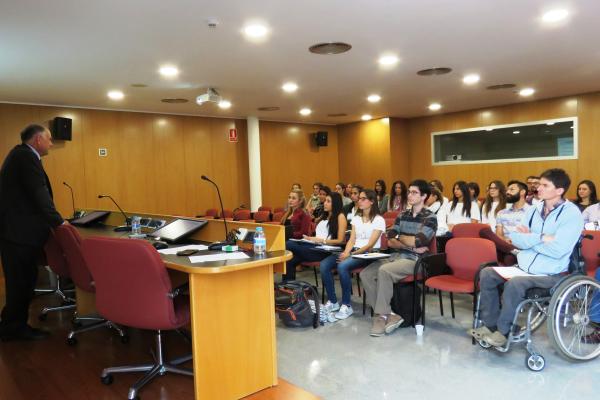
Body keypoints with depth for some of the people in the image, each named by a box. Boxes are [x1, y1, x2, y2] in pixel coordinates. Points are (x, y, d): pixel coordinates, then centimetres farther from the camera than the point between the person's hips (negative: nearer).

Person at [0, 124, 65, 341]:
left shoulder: (20, 154, 17)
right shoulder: (27, 157, -15)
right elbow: (39, 194, -21)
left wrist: (53, 220, 15)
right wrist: (59, 221, -15)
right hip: (19, 231, -10)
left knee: (21, 280, 15)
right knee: (21, 281, 0)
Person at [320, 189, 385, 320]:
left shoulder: (378, 220, -2)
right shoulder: (356, 218, 18)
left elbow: (370, 244, -11)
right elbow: (351, 240, 10)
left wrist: (352, 254, -21)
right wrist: (346, 253, -11)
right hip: (353, 251, 6)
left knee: (342, 266, -35)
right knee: (324, 265, -19)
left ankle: (346, 305, -21)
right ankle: (332, 301, -8)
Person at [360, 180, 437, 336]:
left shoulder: (430, 218, -2)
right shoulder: (402, 215, 15)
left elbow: (416, 242, -16)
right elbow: (390, 241, 5)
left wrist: (400, 238, 3)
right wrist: (412, 246, -9)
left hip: (414, 260, -6)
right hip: (396, 256, 6)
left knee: (384, 271, -32)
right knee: (365, 274, -16)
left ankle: (382, 315, -18)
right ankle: (388, 314, -14)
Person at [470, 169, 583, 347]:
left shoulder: (571, 213, -10)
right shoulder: (534, 210, 8)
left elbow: (557, 250, -22)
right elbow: (516, 239, -1)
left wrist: (529, 238, -10)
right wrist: (541, 238, -15)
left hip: (550, 274, -7)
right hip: (524, 268, 7)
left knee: (514, 283, -30)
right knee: (487, 273, -9)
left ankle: (503, 330, -10)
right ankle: (490, 324, 0)